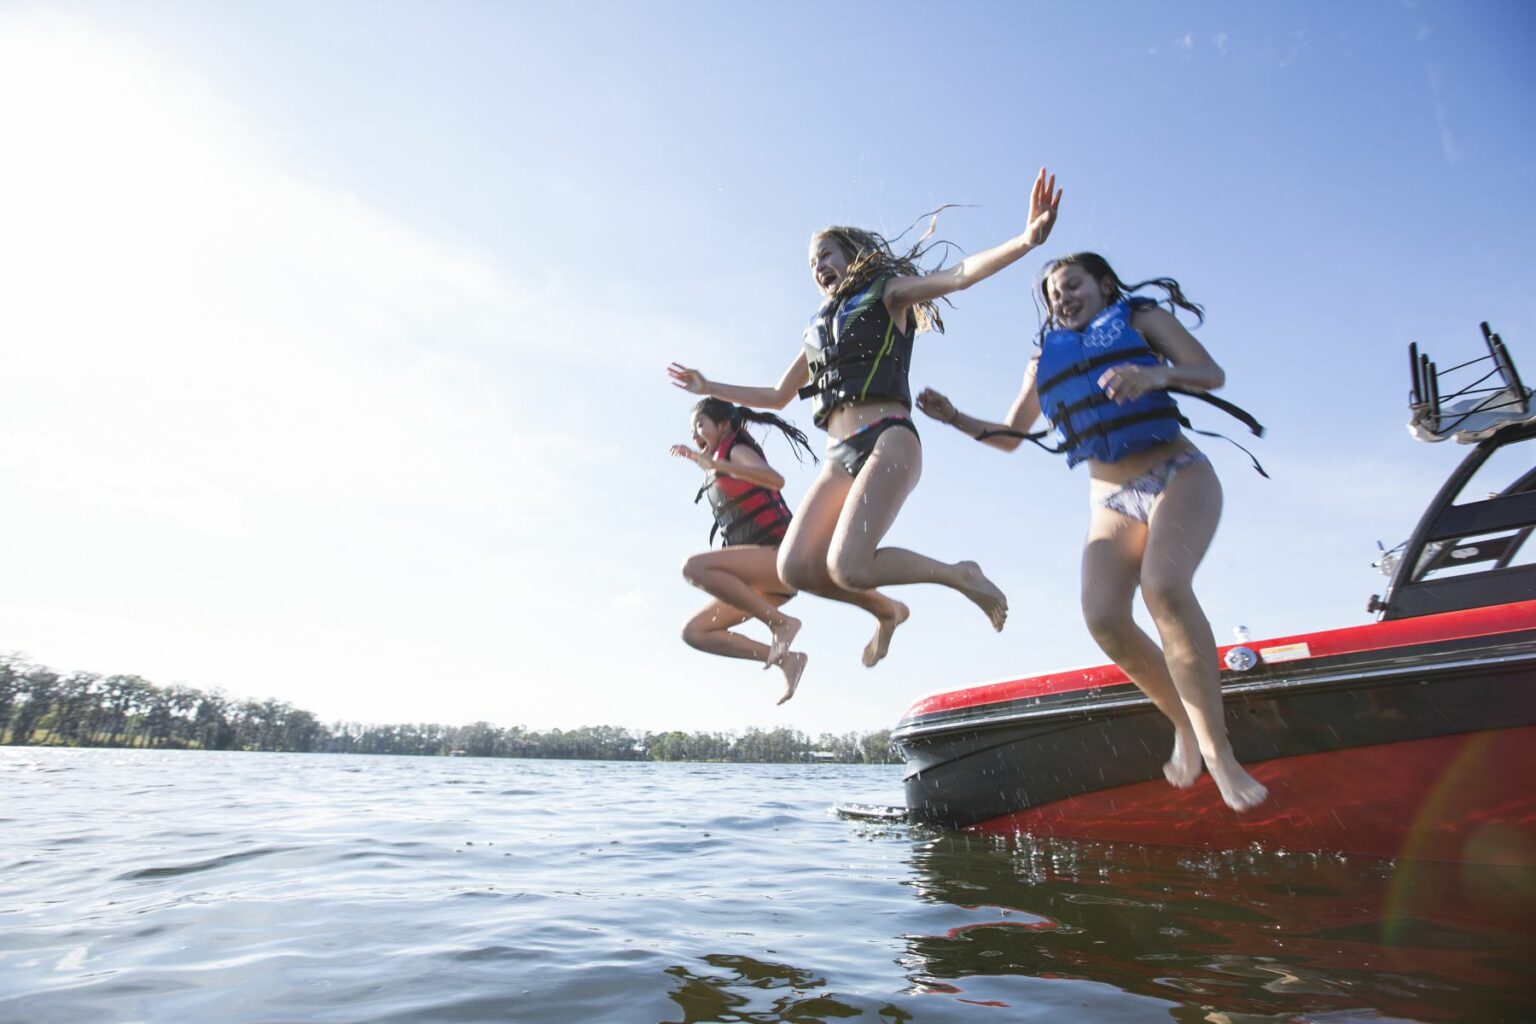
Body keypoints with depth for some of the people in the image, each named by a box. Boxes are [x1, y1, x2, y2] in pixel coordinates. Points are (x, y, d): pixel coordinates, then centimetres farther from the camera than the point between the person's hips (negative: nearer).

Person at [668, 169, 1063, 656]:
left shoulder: (887, 292, 12)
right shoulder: (819, 329, 28)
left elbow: (959, 274, -6)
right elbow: (778, 395, 36)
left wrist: (1026, 239, -23)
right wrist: (709, 388, 38)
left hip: (887, 441, -6)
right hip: (839, 455, 6)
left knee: (848, 566, -25)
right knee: (795, 568, -14)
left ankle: (960, 575, -2)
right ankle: (888, 609, 9)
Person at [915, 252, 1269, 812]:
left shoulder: (1141, 317, 9)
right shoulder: (1045, 357, 18)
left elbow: (1212, 374, -4)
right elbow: (1011, 435, 19)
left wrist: (1155, 373, -25)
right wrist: (955, 418, 2)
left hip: (1179, 476, -3)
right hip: (1110, 501, 3)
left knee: (1164, 587, -32)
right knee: (1103, 618, -22)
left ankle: (1216, 748, -20)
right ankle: (1186, 724, 1)